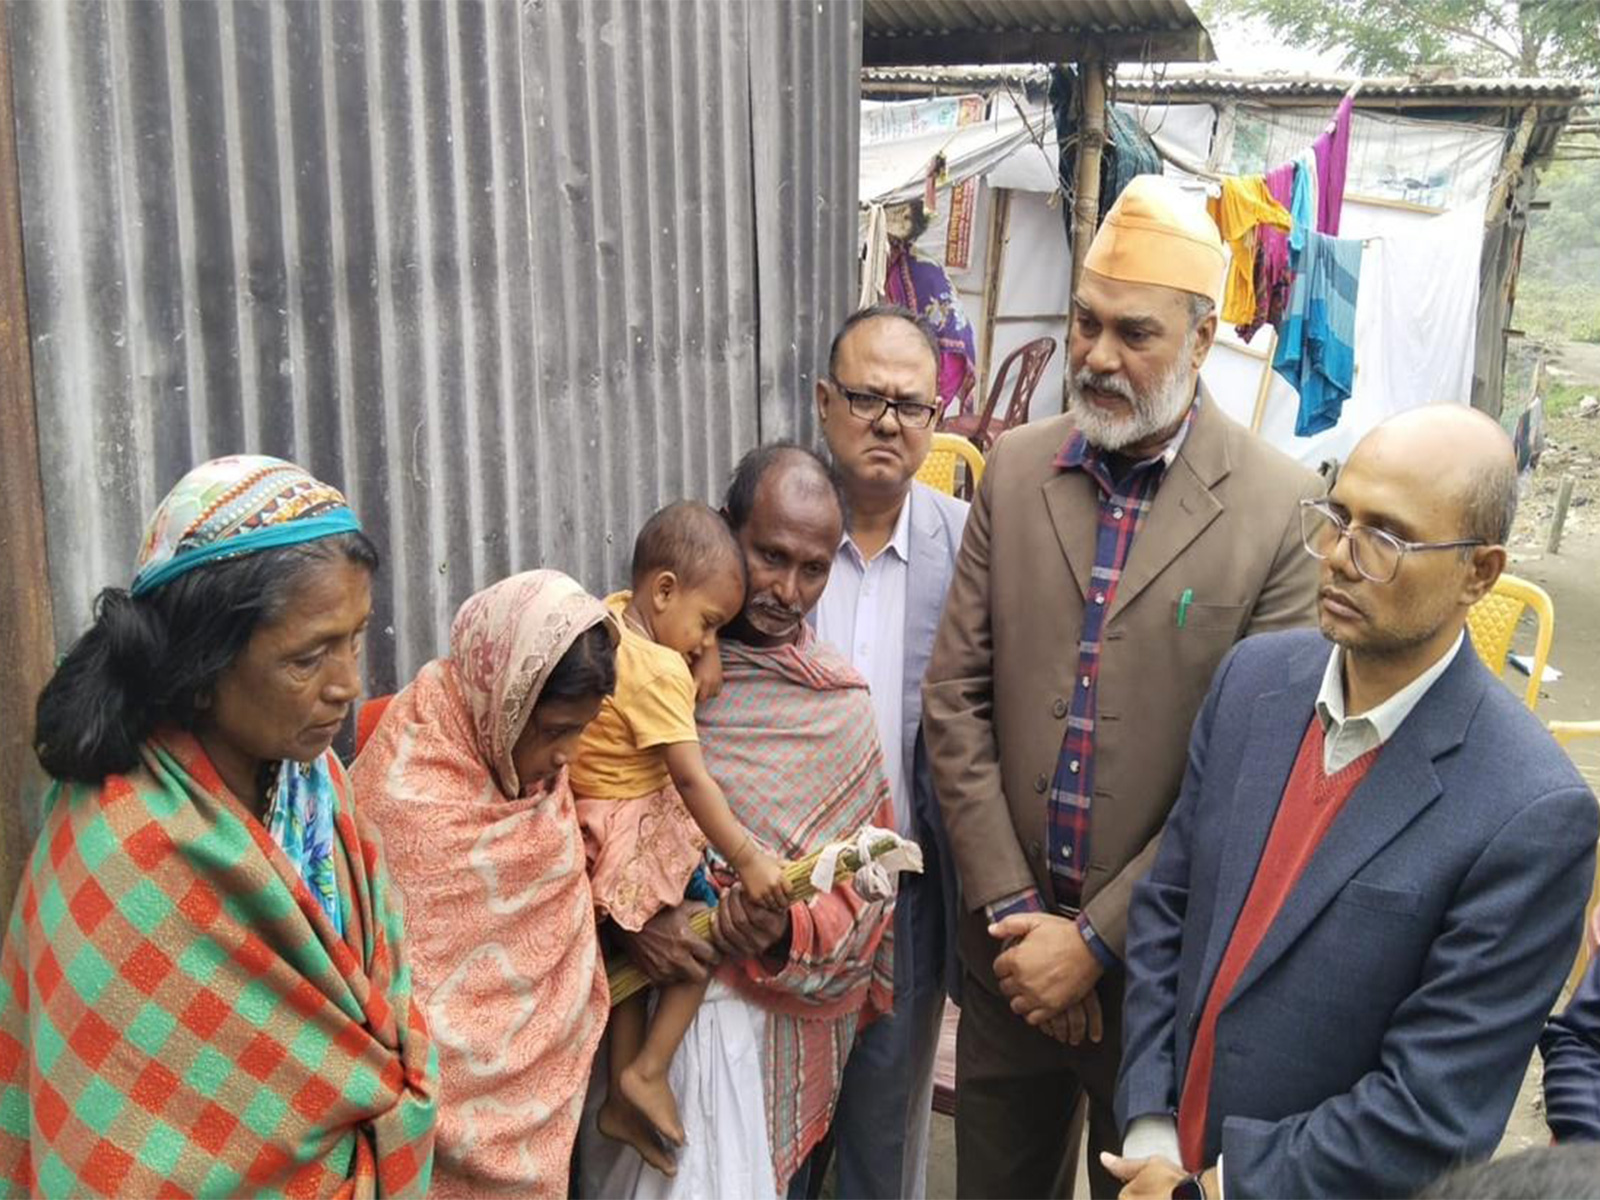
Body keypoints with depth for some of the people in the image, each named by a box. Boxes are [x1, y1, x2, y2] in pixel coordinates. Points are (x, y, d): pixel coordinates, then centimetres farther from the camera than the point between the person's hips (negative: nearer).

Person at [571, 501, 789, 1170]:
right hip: (636, 833, -9)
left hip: (594, 826, 9)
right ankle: (647, 1072, 8)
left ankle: (621, 1097, 27)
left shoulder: (609, 615, 0)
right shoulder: (660, 670, -24)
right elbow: (692, 779, -26)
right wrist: (747, 858, -23)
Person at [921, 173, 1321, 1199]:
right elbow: (956, 698, -1)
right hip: (1011, 938, 3)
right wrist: (1012, 910, -7)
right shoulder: (1015, 470, 0)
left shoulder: (1285, 508, -12)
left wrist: (1096, 939, -12)